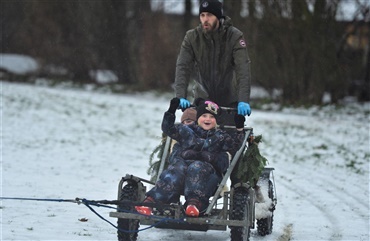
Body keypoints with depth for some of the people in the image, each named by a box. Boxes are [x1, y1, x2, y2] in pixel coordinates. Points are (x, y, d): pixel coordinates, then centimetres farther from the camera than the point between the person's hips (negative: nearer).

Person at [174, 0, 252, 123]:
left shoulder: (235, 36, -13)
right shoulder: (191, 37, -7)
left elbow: (243, 69, -22)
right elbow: (183, 67, -14)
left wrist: (243, 100, -35)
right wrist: (181, 97, -29)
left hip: (229, 100, -1)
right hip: (203, 99, 1)